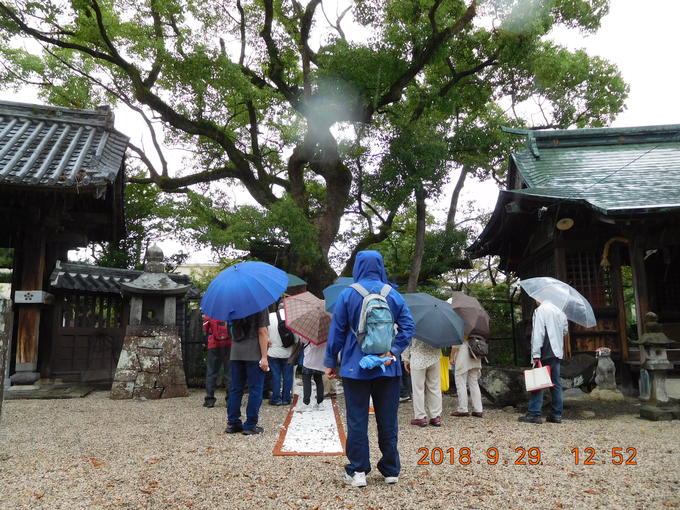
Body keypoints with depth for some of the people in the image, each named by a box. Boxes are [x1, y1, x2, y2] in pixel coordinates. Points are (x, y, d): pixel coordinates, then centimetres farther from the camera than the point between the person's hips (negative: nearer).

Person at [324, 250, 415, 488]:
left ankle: (357, 471, 9)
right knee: (387, 421, 11)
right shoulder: (393, 295, 3)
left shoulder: (347, 295, -3)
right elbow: (408, 327, -5)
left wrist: (331, 362, 4)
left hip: (355, 368, -2)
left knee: (357, 421, 6)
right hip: (387, 369, 2)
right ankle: (391, 470, 20)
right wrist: (393, 351, -9)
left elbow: (336, 331, -2)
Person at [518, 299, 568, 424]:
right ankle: (557, 414, 13)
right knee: (556, 383, 10)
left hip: (544, 353, -7)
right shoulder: (559, 311, 13)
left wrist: (536, 354, -17)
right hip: (557, 352, 7)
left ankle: (534, 414, -5)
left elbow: (538, 333, -16)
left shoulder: (539, 310, -10)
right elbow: (565, 330, 24)